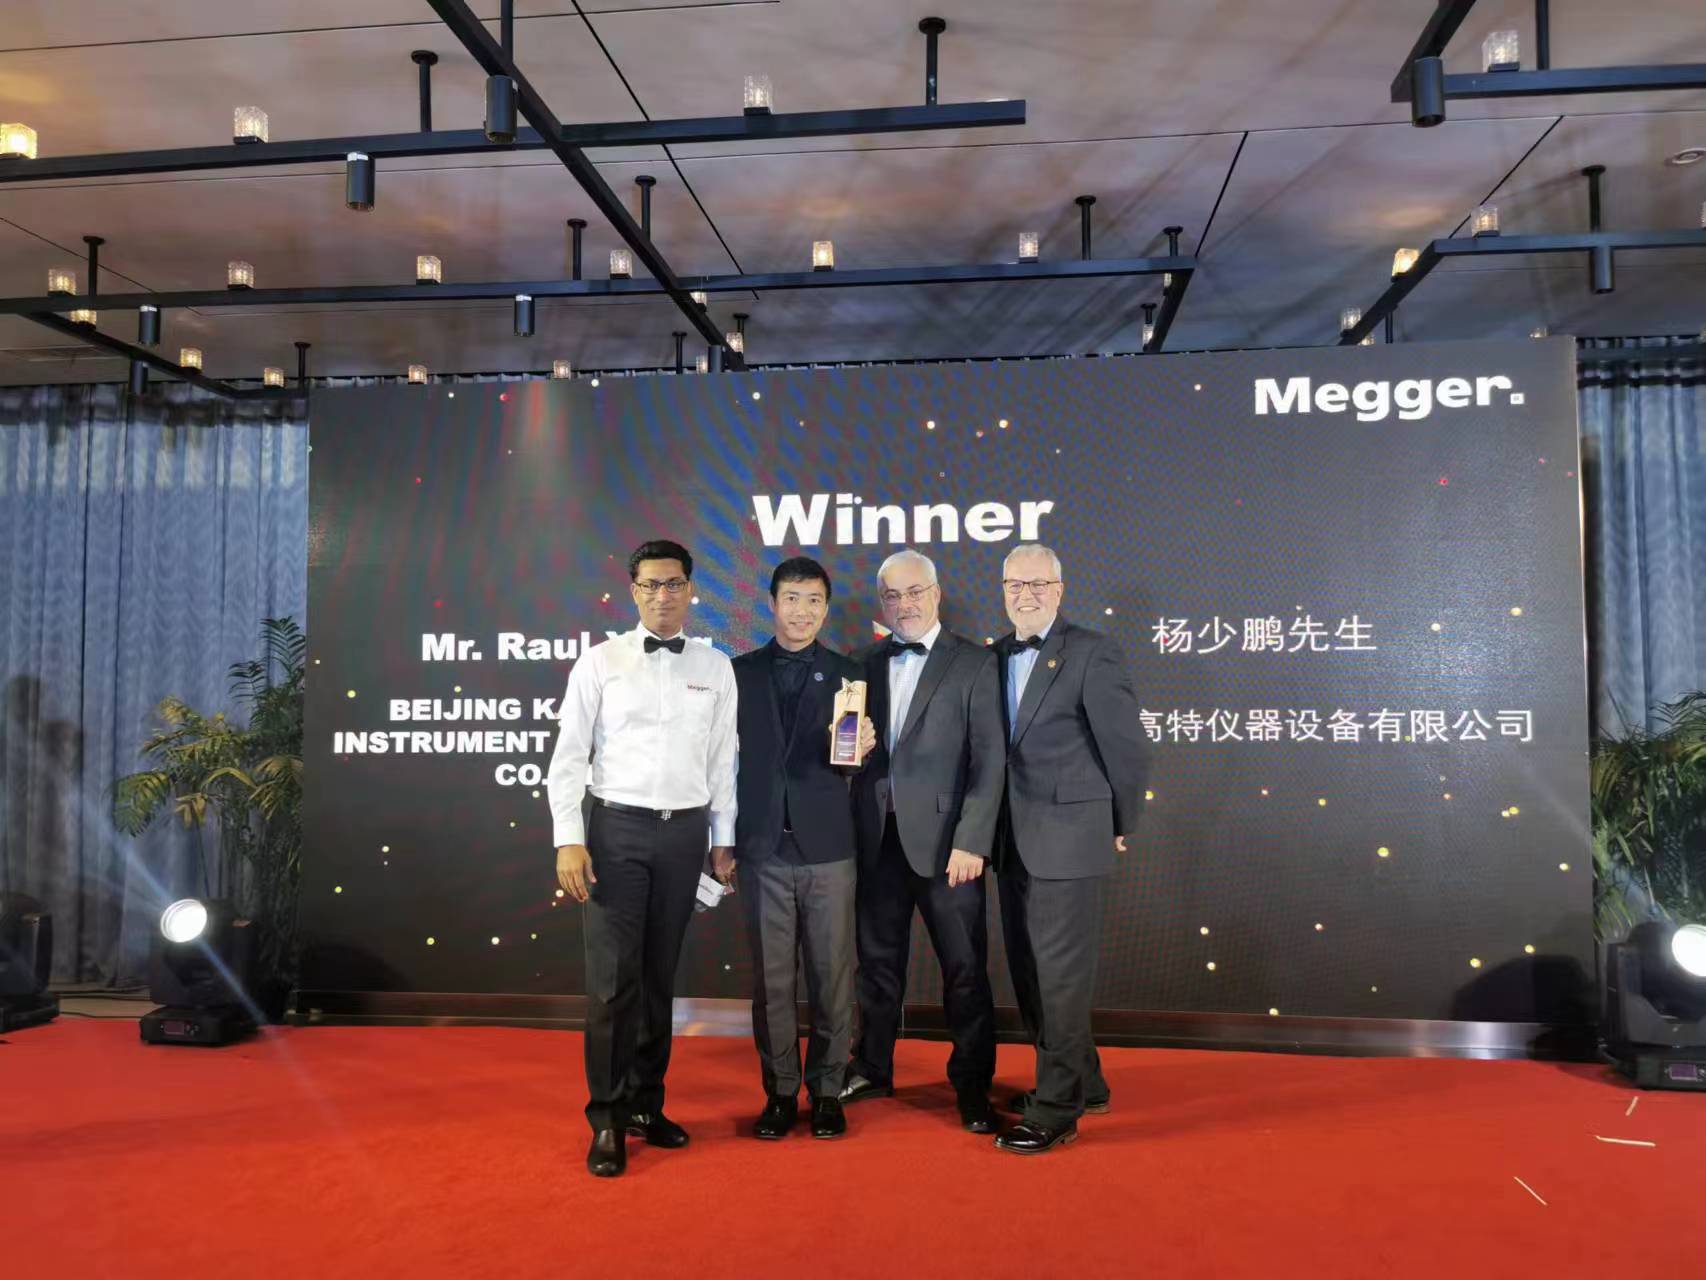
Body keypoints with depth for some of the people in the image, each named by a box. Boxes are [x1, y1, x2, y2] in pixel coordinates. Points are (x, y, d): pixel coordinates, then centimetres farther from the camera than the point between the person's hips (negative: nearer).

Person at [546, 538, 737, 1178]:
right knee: (613, 979, -2)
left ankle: (646, 1104, 27)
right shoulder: (601, 662, -1)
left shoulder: (716, 667, 6)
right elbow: (569, 755, -2)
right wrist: (568, 840, -9)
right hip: (616, 825, -2)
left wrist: (723, 838, 8)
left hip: (685, 831, 2)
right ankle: (608, 1120, 12)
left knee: (660, 975, 12)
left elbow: (723, 758, 8)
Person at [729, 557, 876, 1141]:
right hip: (763, 850, 1)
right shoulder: (740, 672, 6)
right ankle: (780, 1091, 21)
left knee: (832, 975, 5)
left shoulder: (849, 674, 4)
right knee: (771, 977, 7)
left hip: (827, 849, 0)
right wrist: (723, 841, 3)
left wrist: (862, 748, -19)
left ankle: (827, 1090, 20)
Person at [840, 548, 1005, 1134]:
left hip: (944, 839, -4)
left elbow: (989, 760, -8)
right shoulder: (868, 663, 11)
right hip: (879, 838, 4)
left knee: (964, 968, 5)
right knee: (877, 960, 16)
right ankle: (872, 1070, 33)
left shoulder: (974, 663, -3)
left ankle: (972, 1086, 21)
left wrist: (971, 842, -15)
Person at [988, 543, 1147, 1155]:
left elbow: (1125, 745, -9)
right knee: (1029, 970, 16)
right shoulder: (996, 657, 10)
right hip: (1014, 843, 8)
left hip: (1068, 841, -7)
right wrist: (994, 831, 11)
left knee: (1060, 973, -1)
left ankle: (1055, 1110, 13)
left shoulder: (1092, 651, -11)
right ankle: (1082, 1083, 33)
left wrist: (1120, 826, -2)